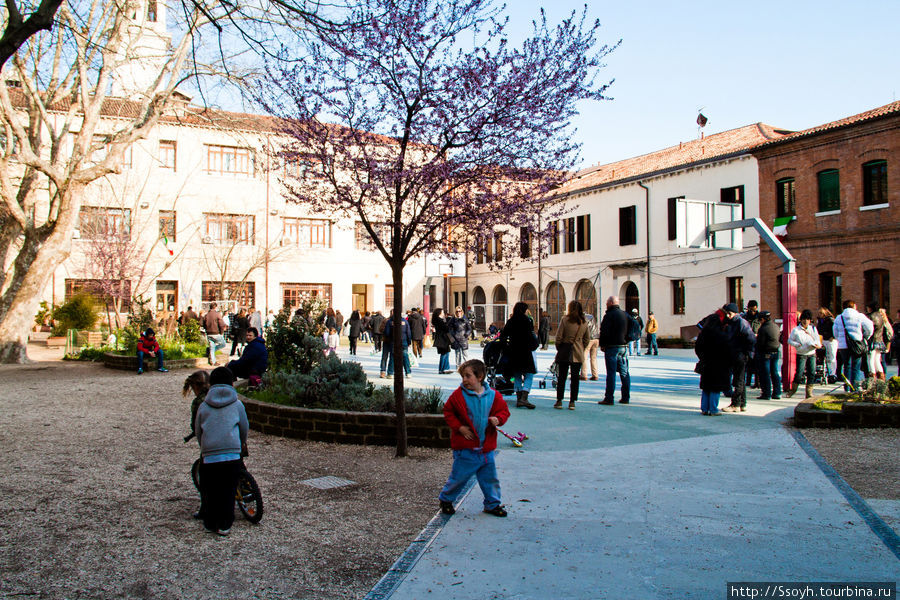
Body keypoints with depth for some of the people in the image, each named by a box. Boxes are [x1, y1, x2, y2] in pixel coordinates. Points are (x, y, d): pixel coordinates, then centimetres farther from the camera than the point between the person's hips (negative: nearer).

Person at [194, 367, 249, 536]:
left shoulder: (203, 406, 8)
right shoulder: (237, 404, 6)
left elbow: (198, 431, 15)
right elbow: (244, 428, 14)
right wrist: (242, 443, 34)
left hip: (208, 454, 1)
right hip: (232, 454, -1)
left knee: (209, 491, 13)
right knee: (228, 491, 7)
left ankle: (210, 523, 22)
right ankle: (224, 525, 9)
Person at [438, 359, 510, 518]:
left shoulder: (493, 395, -1)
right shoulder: (458, 395, -8)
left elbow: (504, 410, 9)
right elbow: (448, 412, 1)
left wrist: (498, 419, -12)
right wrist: (459, 427, -10)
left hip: (486, 448, 3)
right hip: (465, 448, -3)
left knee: (490, 477, 12)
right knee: (459, 476, 6)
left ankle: (492, 504, 30)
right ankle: (446, 499, 28)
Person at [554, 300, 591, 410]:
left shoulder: (565, 320, -8)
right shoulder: (584, 322, 2)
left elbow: (559, 337, -7)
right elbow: (587, 339, 7)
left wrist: (558, 349, 7)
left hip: (565, 352, -2)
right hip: (578, 354, 2)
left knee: (562, 377, 7)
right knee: (575, 378, 6)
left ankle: (559, 401, 9)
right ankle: (572, 402, 6)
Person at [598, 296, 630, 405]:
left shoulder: (609, 315, -11)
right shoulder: (626, 314, 11)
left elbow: (604, 332, -14)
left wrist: (602, 344, -4)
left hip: (612, 347, -7)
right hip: (623, 346, 7)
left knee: (611, 372, -6)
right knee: (624, 372, 10)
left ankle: (609, 398, -5)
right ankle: (626, 397, 13)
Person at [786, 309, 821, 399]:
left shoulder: (813, 328, 8)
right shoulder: (796, 330, -1)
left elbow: (817, 340, 10)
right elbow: (789, 340, 6)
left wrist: (816, 345, -12)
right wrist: (796, 344, -13)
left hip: (812, 354, 3)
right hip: (801, 354, -3)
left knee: (812, 373, -1)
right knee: (799, 372, -8)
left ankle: (809, 392, 6)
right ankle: (793, 389, 12)